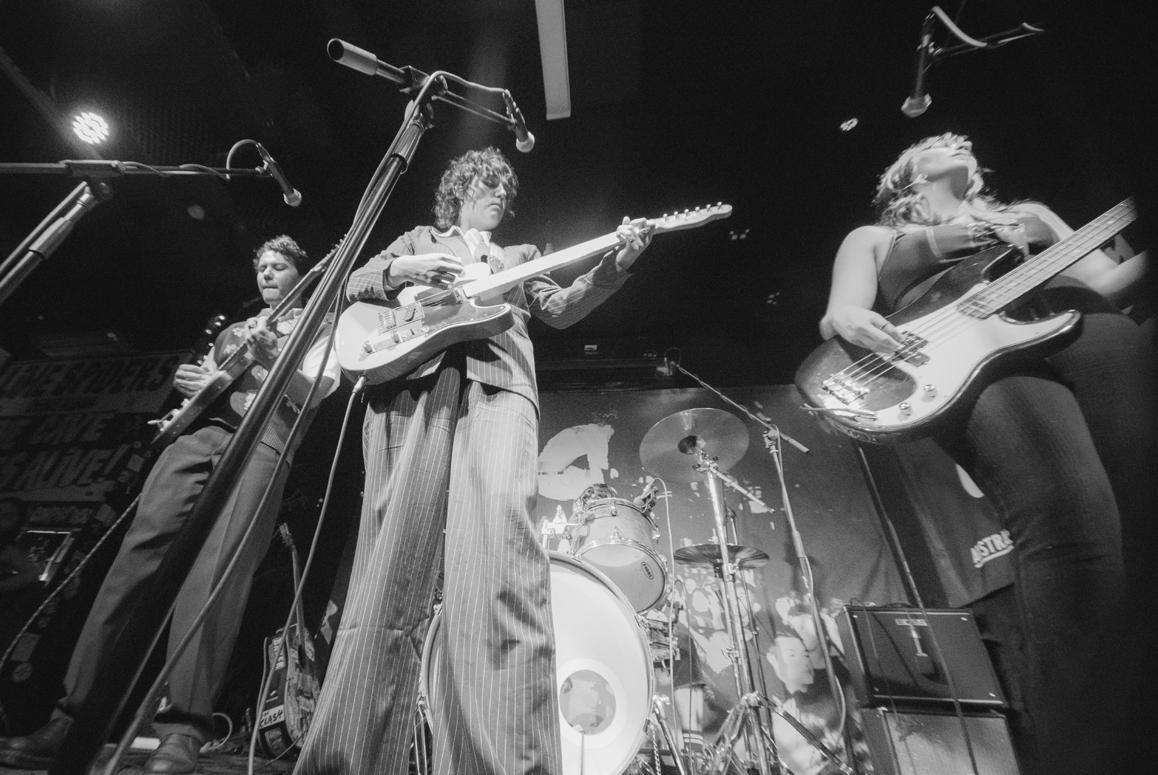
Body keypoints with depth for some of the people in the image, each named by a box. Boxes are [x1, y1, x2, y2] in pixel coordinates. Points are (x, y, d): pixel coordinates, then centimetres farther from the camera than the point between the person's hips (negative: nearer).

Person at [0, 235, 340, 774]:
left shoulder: (319, 328, 17)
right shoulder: (236, 328, 34)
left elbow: (316, 391, 0)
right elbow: (196, 378, 31)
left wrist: (269, 356, -16)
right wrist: (192, 381, 7)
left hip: (263, 437, -6)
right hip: (200, 429, 6)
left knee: (217, 564, -22)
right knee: (139, 550, -9)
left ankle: (183, 731, -24)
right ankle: (72, 717, -5)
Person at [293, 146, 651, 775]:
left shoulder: (519, 255, 37)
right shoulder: (417, 240, 35)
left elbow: (561, 308, 22)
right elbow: (354, 287, 23)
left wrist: (616, 263, 8)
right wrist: (404, 270, 1)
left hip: (496, 383, 0)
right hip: (410, 379, 1)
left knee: (499, 544, -25)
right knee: (390, 569, -9)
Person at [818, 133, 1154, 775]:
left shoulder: (1029, 213, 39)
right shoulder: (873, 237, 27)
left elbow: (1104, 281, 27)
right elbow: (839, 316, 10)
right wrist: (848, 320, -14)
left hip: (1081, 329, 5)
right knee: (1068, 518, -29)